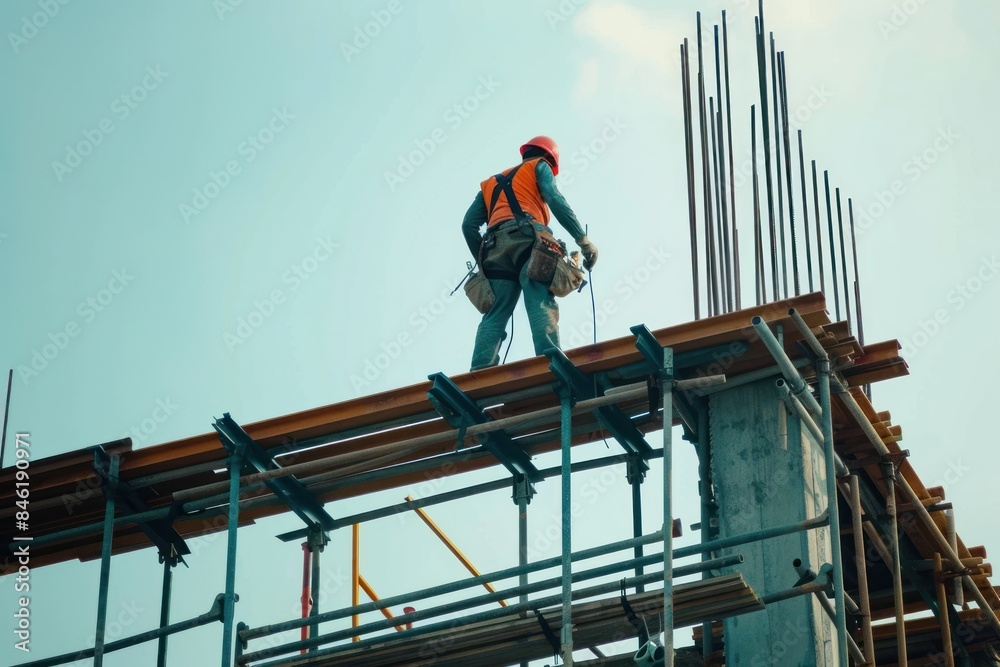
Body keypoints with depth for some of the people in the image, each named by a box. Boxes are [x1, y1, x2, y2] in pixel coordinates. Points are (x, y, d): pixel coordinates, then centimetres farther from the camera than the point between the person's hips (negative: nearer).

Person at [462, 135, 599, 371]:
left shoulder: (490, 183, 38)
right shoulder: (539, 167, 25)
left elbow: (469, 224, 24)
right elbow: (555, 200, 4)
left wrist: (482, 261, 24)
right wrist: (583, 239, -1)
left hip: (495, 245, 4)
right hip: (527, 237, -4)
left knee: (495, 314, -5)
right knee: (541, 303, -20)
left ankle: (481, 375, -25)